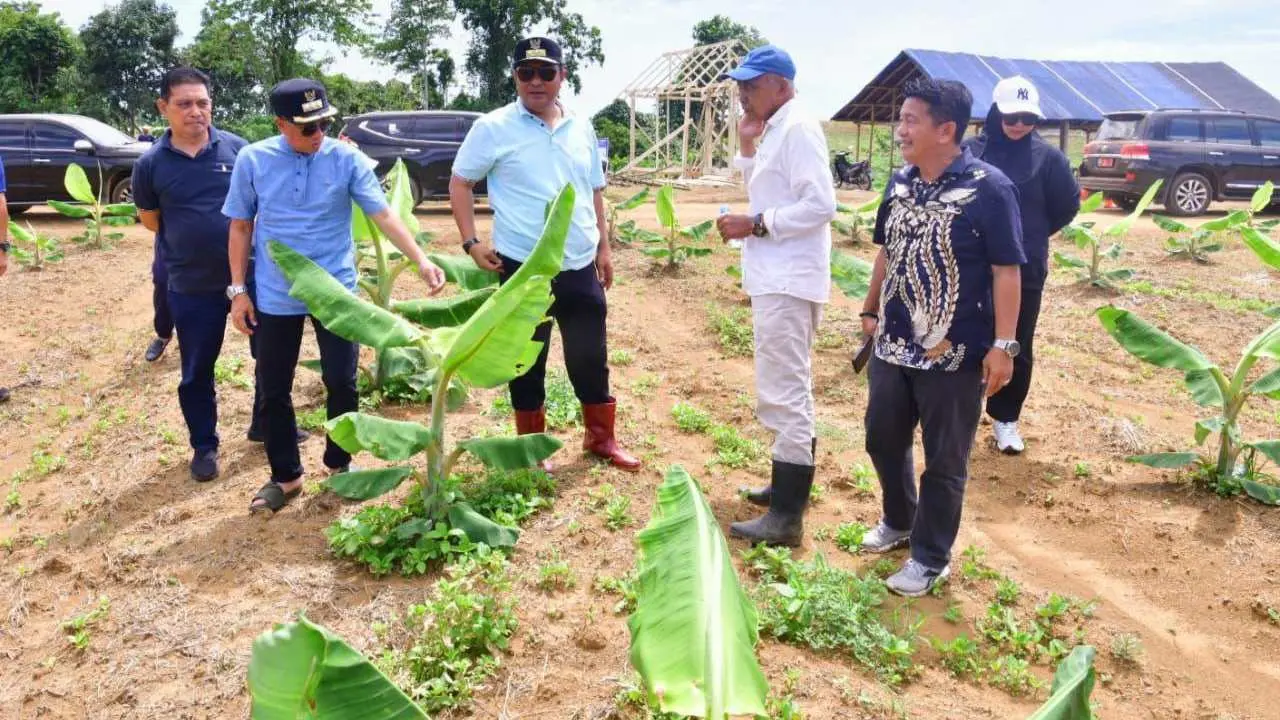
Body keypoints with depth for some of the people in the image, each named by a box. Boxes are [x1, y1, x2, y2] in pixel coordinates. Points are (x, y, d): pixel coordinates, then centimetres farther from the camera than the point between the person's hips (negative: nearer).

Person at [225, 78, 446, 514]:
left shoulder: (347, 159, -7)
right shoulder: (252, 160, -5)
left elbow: (383, 215, -10)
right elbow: (241, 227, 3)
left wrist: (420, 260, -23)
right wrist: (238, 290, 1)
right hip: (275, 297, 1)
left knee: (341, 382, 6)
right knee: (273, 390, 8)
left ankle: (339, 464, 28)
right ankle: (285, 476, 26)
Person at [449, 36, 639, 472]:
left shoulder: (581, 128, 8)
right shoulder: (494, 128, -5)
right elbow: (460, 183, 0)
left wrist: (603, 247, 15)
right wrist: (471, 243, -8)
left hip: (580, 267, 4)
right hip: (523, 268, -4)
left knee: (591, 359, 13)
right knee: (527, 363, 9)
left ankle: (601, 438, 30)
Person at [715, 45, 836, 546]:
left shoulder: (797, 129, -15)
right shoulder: (774, 129, 15)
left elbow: (821, 205, -23)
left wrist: (754, 224, -20)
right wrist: (748, 145, 9)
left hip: (788, 281, -11)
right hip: (777, 277, 11)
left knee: (783, 396, -9)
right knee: (792, 389, 19)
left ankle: (786, 518, -4)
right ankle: (791, 485, 34)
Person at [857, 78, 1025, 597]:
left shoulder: (988, 189, -15)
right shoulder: (900, 182, 5)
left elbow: (1006, 271, -14)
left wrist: (1003, 345, -16)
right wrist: (871, 310, 19)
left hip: (955, 354, -6)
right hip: (893, 346, 7)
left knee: (944, 462, 7)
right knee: (883, 439, 19)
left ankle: (930, 558, 23)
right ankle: (899, 521, 43)